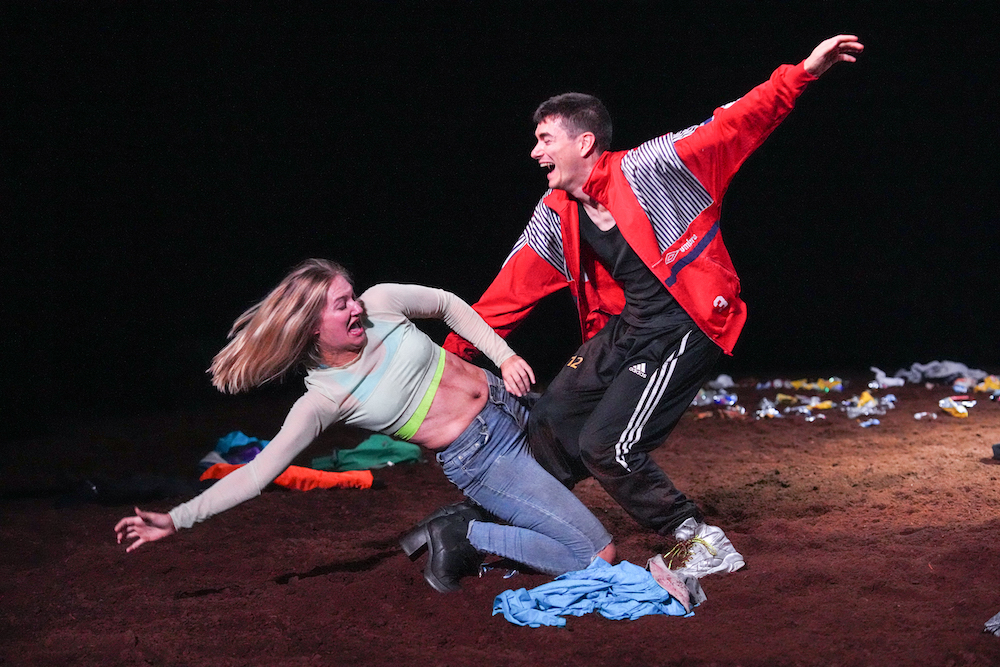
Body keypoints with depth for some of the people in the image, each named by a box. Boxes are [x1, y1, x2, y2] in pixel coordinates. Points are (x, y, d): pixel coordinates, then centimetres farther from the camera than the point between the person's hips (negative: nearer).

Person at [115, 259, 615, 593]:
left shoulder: (382, 302, -9)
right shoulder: (324, 398, -18)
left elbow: (450, 305, 9)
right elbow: (258, 472, -19)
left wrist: (503, 355, -1)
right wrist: (176, 520, -25)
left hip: (509, 402, 6)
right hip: (478, 459, -6)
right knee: (595, 556, -13)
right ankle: (467, 536, 1)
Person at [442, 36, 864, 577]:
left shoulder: (647, 169, -15)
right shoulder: (554, 216, 4)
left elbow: (733, 125, -20)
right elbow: (512, 289, 9)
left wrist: (800, 74, -32)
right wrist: (455, 350, 8)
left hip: (684, 329, -8)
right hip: (620, 331, 8)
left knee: (604, 445, -14)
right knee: (549, 422, 11)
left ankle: (704, 545, 0)